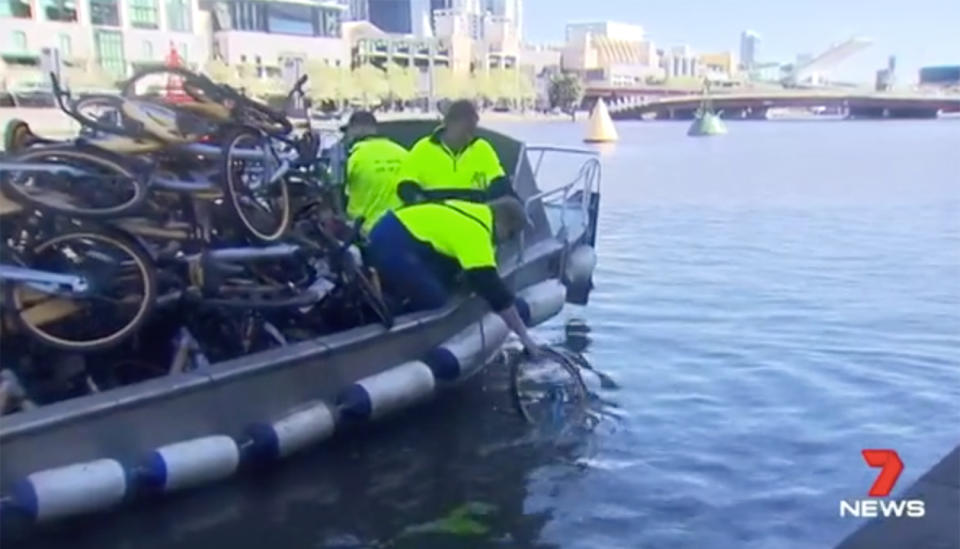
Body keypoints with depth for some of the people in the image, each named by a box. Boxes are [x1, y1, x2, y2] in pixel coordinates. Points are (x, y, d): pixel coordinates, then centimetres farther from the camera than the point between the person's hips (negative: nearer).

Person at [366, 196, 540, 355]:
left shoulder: (477, 215, 12)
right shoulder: (475, 230, -17)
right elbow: (493, 287, -18)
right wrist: (523, 335, -13)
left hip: (390, 235, 11)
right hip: (393, 245, -11)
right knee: (433, 302, -10)